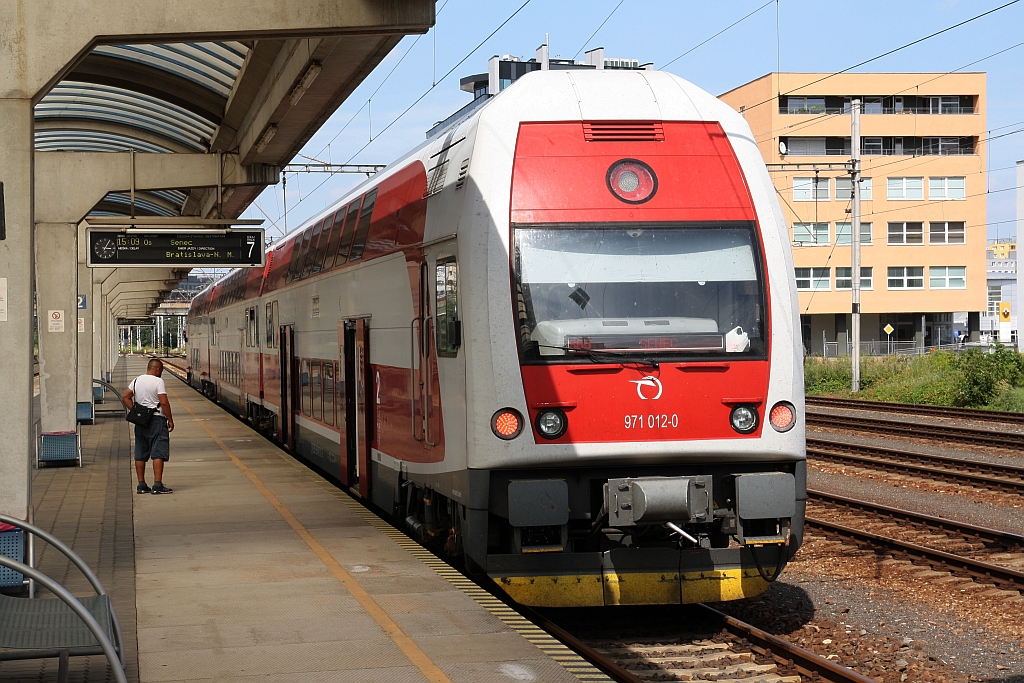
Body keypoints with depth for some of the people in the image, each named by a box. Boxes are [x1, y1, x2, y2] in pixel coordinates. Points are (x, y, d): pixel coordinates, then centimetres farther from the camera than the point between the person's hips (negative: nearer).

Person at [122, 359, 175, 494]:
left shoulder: (137, 380, 10)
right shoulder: (158, 382, -10)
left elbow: (125, 396, 11)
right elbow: (164, 402, -15)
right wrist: (170, 420, -8)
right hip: (157, 419, -7)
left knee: (140, 455, 10)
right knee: (158, 453, -7)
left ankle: (141, 485, 12)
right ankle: (157, 485, -13)